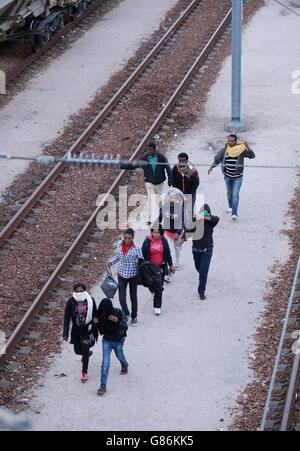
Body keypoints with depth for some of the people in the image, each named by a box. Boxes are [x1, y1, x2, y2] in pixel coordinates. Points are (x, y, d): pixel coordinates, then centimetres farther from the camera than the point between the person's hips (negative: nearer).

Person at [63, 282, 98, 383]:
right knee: (77, 350, 17)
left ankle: (84, 372, 21)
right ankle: (88, 352, 53)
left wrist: (95, 332, 1)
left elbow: (95, 316, -3)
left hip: (87, 330, -2)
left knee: (85, 352, 1)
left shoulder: (90, 301, -14)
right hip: (76, 330, 2)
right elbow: (67, 318, -7)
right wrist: (65, 333, -11)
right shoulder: (71, 302, -13)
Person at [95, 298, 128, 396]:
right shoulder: (101, 314, -18)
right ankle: (103, 386, -4)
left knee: (119, 355, 28)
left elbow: (125, 327, -29)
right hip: (107, 341, 1)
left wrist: (117, 321, -46)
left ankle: (124, 365, 64)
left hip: (118, 341, -1)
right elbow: (100, 329, -4)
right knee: (105, 363, -7)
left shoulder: (118, 313, -27)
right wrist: (96, 323, -25)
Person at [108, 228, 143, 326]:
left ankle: (134, 317, 30)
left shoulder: (136, 248, -18)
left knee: (133, 296, 13)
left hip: (133, 275, -3)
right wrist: (111, 262, -1)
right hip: (122, 274, 3)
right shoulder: (119, 245, -5)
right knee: (121, 297, -5)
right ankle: (126, 314, 19)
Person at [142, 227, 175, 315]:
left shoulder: (163, 241, -3)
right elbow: (143, 254, -4)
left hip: (161, 266, 0)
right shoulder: (147, 241, -7)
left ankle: (157, 307, -1)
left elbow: (168, 253, 5)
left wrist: (171, 265, 10)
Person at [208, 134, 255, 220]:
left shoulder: (241, 150, -13)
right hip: (227, 176, 4)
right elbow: (217, 159, 7)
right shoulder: (224, 150, -6)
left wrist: (247, 147, -32)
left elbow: (252, 155, -19)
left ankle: (234, 213, -13)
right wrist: (211, 167, 1)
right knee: (229, 193, 22)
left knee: (235, 194, -11)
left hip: (238, 177, -4)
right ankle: (230, 206, 47)